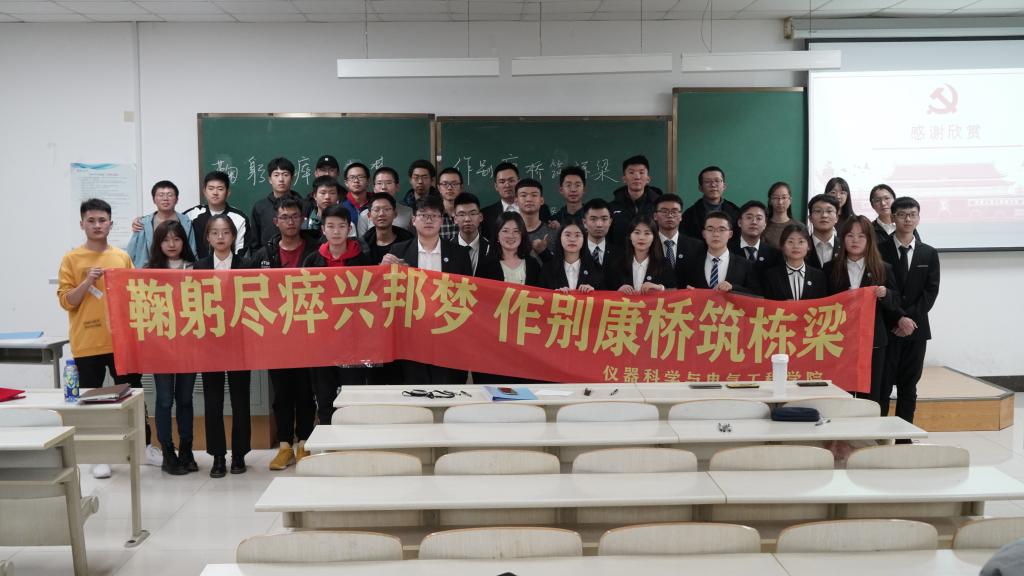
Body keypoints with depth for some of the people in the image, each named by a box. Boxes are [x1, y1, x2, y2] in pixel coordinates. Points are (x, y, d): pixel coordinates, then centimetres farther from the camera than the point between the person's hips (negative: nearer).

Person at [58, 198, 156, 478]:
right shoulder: (72, 259, 0)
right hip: (87, 343, -2)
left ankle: (144, 445, 22)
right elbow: (65, 301, -4)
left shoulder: (122, 257, 8)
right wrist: (87, 282, -16)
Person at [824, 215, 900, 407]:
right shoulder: (830, 269, 5)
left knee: (870, 395, 4)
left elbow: (895, 305, 5)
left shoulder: (883, 269, 6)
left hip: (873, 341, 0)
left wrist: (884, 294, -14)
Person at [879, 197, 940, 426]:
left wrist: (911, 318, -11)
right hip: (885, 328, -3)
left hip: (916, 328, 3)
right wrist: (900, 318, -14)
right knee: (882, 385, -4)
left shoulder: (929, 254, 9)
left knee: (909, 386, 7)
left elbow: (931, 290, 2)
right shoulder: (879, 250, -1)